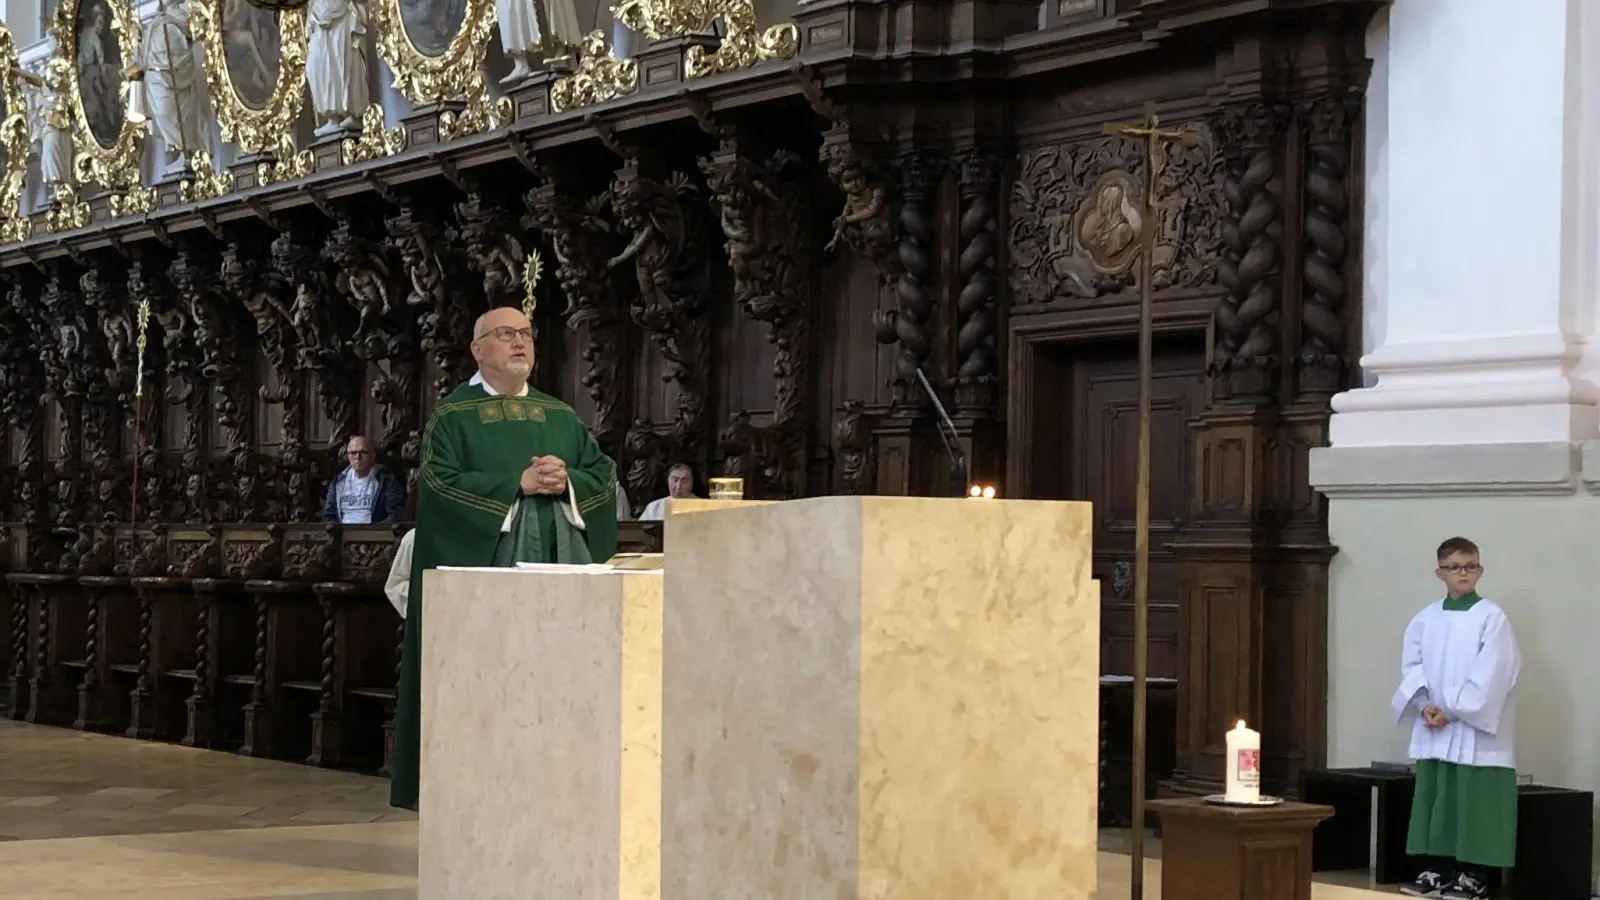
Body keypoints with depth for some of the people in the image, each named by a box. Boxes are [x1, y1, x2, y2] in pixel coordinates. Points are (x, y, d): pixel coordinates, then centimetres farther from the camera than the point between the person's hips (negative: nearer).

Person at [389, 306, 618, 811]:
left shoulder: (560, 417, 16)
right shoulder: (452, 416, 2)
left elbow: (605, 475, 11)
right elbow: (441, 483, -11)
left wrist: (567, 481, -10)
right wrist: (518, 483, -15)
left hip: (555, 567, 5)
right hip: (483, 565, -4)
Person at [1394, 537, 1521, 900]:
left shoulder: (1492, 618, -6)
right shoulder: (1426, 619, 9)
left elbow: (1490, 675, -12)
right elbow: (1411, 665, 7)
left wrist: (1451, 710, -14)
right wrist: (1424, 705, -9)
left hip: (1476, 730, -5)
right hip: (1433, 731, 5)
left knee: (1474, 802, -4)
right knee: (1435, 799, 8)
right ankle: (1438, 870, 16)